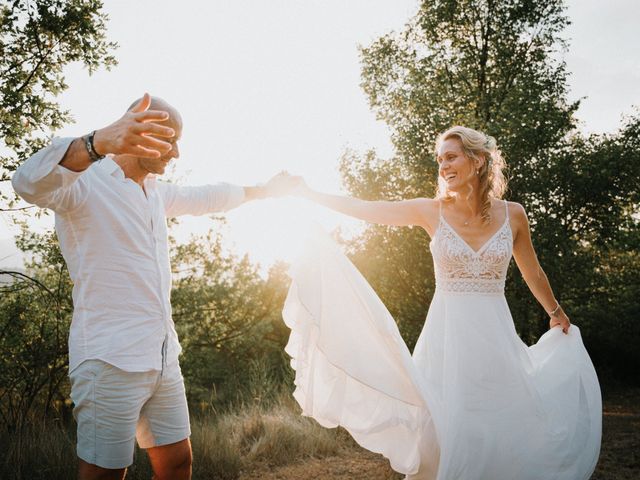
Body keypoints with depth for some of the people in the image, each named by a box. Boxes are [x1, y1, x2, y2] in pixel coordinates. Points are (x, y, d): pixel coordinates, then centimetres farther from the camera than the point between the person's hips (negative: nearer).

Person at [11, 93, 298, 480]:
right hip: (111, 359, -8)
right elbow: (31, 183, -31)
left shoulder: (156, 192, 17)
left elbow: (203, 198, 34)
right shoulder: (86, 182, -9)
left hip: (163, 357, 8)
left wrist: (262, 190, 38)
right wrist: (97, 143, -49)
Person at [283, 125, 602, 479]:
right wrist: (310, 194, -5)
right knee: (446, 429, 2)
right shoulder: (431, 212, -2)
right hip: (447, 334, -1)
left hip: (495, 335, 1)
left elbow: (533, 274, 14)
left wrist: (557, 313, 27)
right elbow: (365, 210, -2)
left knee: (505, 428, 5)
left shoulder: (512, 215, 0)